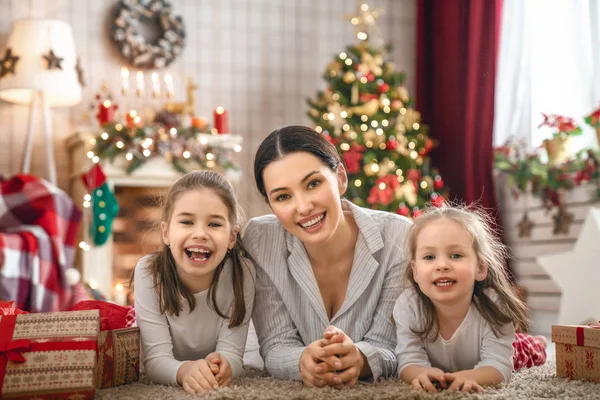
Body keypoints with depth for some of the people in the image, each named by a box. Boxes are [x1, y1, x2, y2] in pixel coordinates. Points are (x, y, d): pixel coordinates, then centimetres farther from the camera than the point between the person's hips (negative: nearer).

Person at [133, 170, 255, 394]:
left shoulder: (243, 273, -18)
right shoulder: (148, 273, -20)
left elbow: (231, 354, -20)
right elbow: (156, 359, -24)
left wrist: (223, 367, -42)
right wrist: (184, 371, -45)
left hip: (218, 385, 1)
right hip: (165, 385, -1)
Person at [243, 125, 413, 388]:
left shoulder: (398, 239, -15)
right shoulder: (259, 241, -12)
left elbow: (389, 348, -13)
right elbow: (275, 347, -11)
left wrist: (358, 360, -35)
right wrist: (304, 362, -32)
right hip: (293, 392, 1)